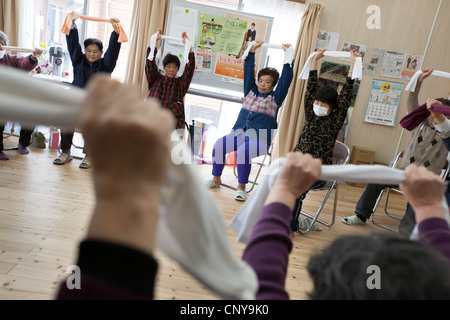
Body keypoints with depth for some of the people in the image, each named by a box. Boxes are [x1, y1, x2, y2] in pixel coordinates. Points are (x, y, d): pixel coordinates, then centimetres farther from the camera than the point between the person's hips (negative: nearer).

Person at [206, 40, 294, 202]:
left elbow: (286, 78, 3)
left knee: (243, 152, -34)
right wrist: (252, 50, 21)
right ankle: (216, 179, -3)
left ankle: (241, 188, -19)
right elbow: (248, 71, 22)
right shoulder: (251, 91, 20)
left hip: (260, 139, -4)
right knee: (218, 145, -22)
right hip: (239, 133, 4)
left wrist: (288, 55, 2)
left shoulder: (275, 98, 9)